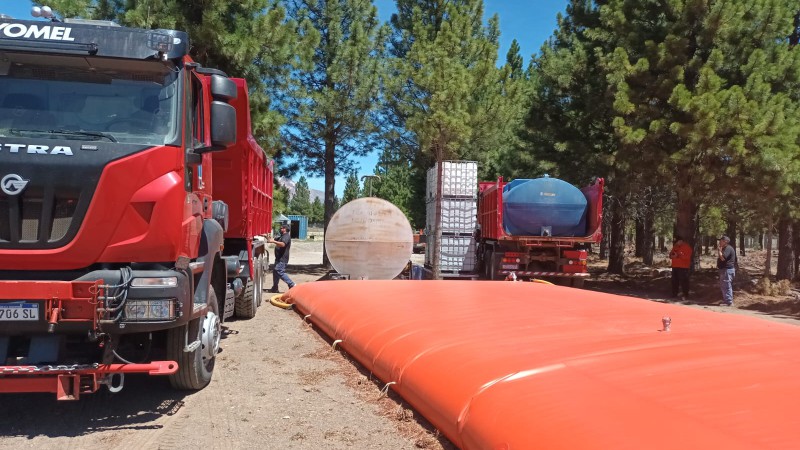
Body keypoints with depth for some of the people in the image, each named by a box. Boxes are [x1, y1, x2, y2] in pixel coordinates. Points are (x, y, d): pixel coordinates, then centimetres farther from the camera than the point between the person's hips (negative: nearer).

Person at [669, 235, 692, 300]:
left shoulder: (687, 247, -7)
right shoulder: (675, 247, 15)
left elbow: (687, 257, -18)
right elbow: (671, 255, 19)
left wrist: (678, 256, -22)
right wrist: (671, 255, -5)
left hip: (683, 267, -7)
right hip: (675, 266, 7)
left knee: (683, 281, -8)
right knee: (674, 281, 11)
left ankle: (685, 295, -6)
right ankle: (674, 293, 19)